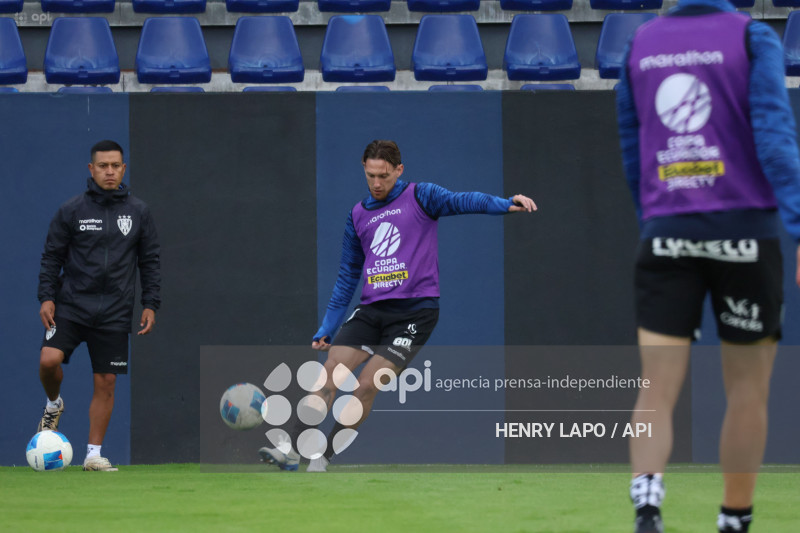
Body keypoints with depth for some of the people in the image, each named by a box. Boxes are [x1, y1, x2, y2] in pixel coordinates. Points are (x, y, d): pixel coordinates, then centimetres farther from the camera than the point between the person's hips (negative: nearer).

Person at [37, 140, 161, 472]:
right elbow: (52, 257, 4)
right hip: (71, 305, -1)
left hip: (114, 314, 1)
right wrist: (46, 297, -6)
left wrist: (151, 304, 3)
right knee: (49, 359, -21)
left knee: (106, 382, -1)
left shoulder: (137, 213, 5)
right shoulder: (71, 211, 1)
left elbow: (150, 261, 10)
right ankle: (54, 405, 12)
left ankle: (94, 454, 9)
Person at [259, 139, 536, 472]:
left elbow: (461, 201, -18)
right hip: (371, 310, 5)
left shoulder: (419, 197, 0)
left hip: (414, 311, -5)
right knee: (330, 372, -11)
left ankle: (323, 460, -4)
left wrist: (506, 204, -38)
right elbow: (348, 275, 23)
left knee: (367, 385, -13)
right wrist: (327, 329, 20)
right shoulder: (358, 215, 15)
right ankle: (292, 451, -10)